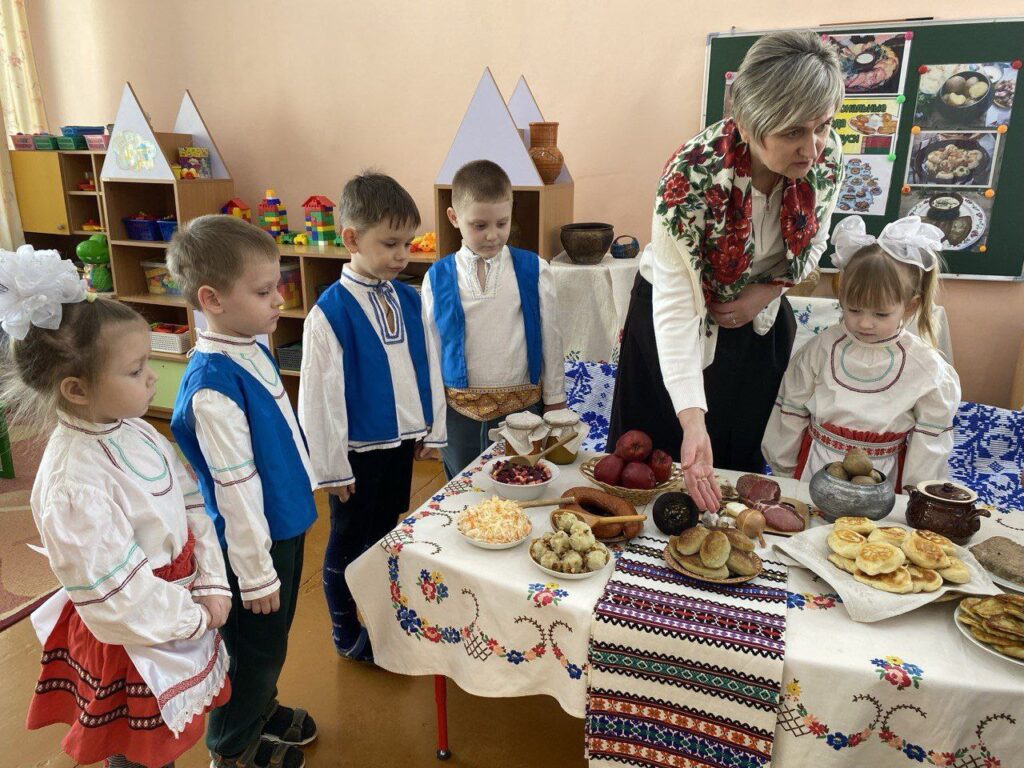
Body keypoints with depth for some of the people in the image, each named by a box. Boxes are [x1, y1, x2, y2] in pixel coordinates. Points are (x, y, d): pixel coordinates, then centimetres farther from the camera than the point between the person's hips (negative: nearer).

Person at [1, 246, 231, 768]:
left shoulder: (134, 432, -5)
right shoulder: (73, 483, -30)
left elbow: (192, 507, 0)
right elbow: (115, 593, -26)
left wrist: (213, 587, -7)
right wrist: (193, 620, -12)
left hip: (181, 613, 7)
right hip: (134, 642, -7)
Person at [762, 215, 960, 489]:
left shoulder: (928, 370, -11)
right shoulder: (820, 350, -9)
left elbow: (930, 440, -4)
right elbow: (791, 414, -1)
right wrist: (784, 474, 5)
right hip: (813, 475, -2)